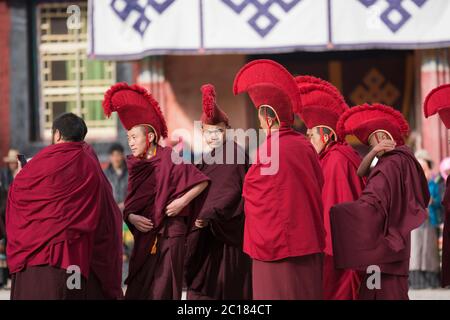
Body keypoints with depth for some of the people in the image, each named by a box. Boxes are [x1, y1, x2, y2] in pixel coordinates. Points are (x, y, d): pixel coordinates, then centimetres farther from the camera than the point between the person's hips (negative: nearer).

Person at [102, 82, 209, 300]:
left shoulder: (169, 158, -6)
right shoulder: (134, 166, 10)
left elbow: (202, 182, -6)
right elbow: (129, 205, 9)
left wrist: (181, 202, -14)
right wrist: (131, 217, -11)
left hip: (169, 235, -5)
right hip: (144, 237, 5)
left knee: (161, 290, -7)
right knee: (137, 290, 3)